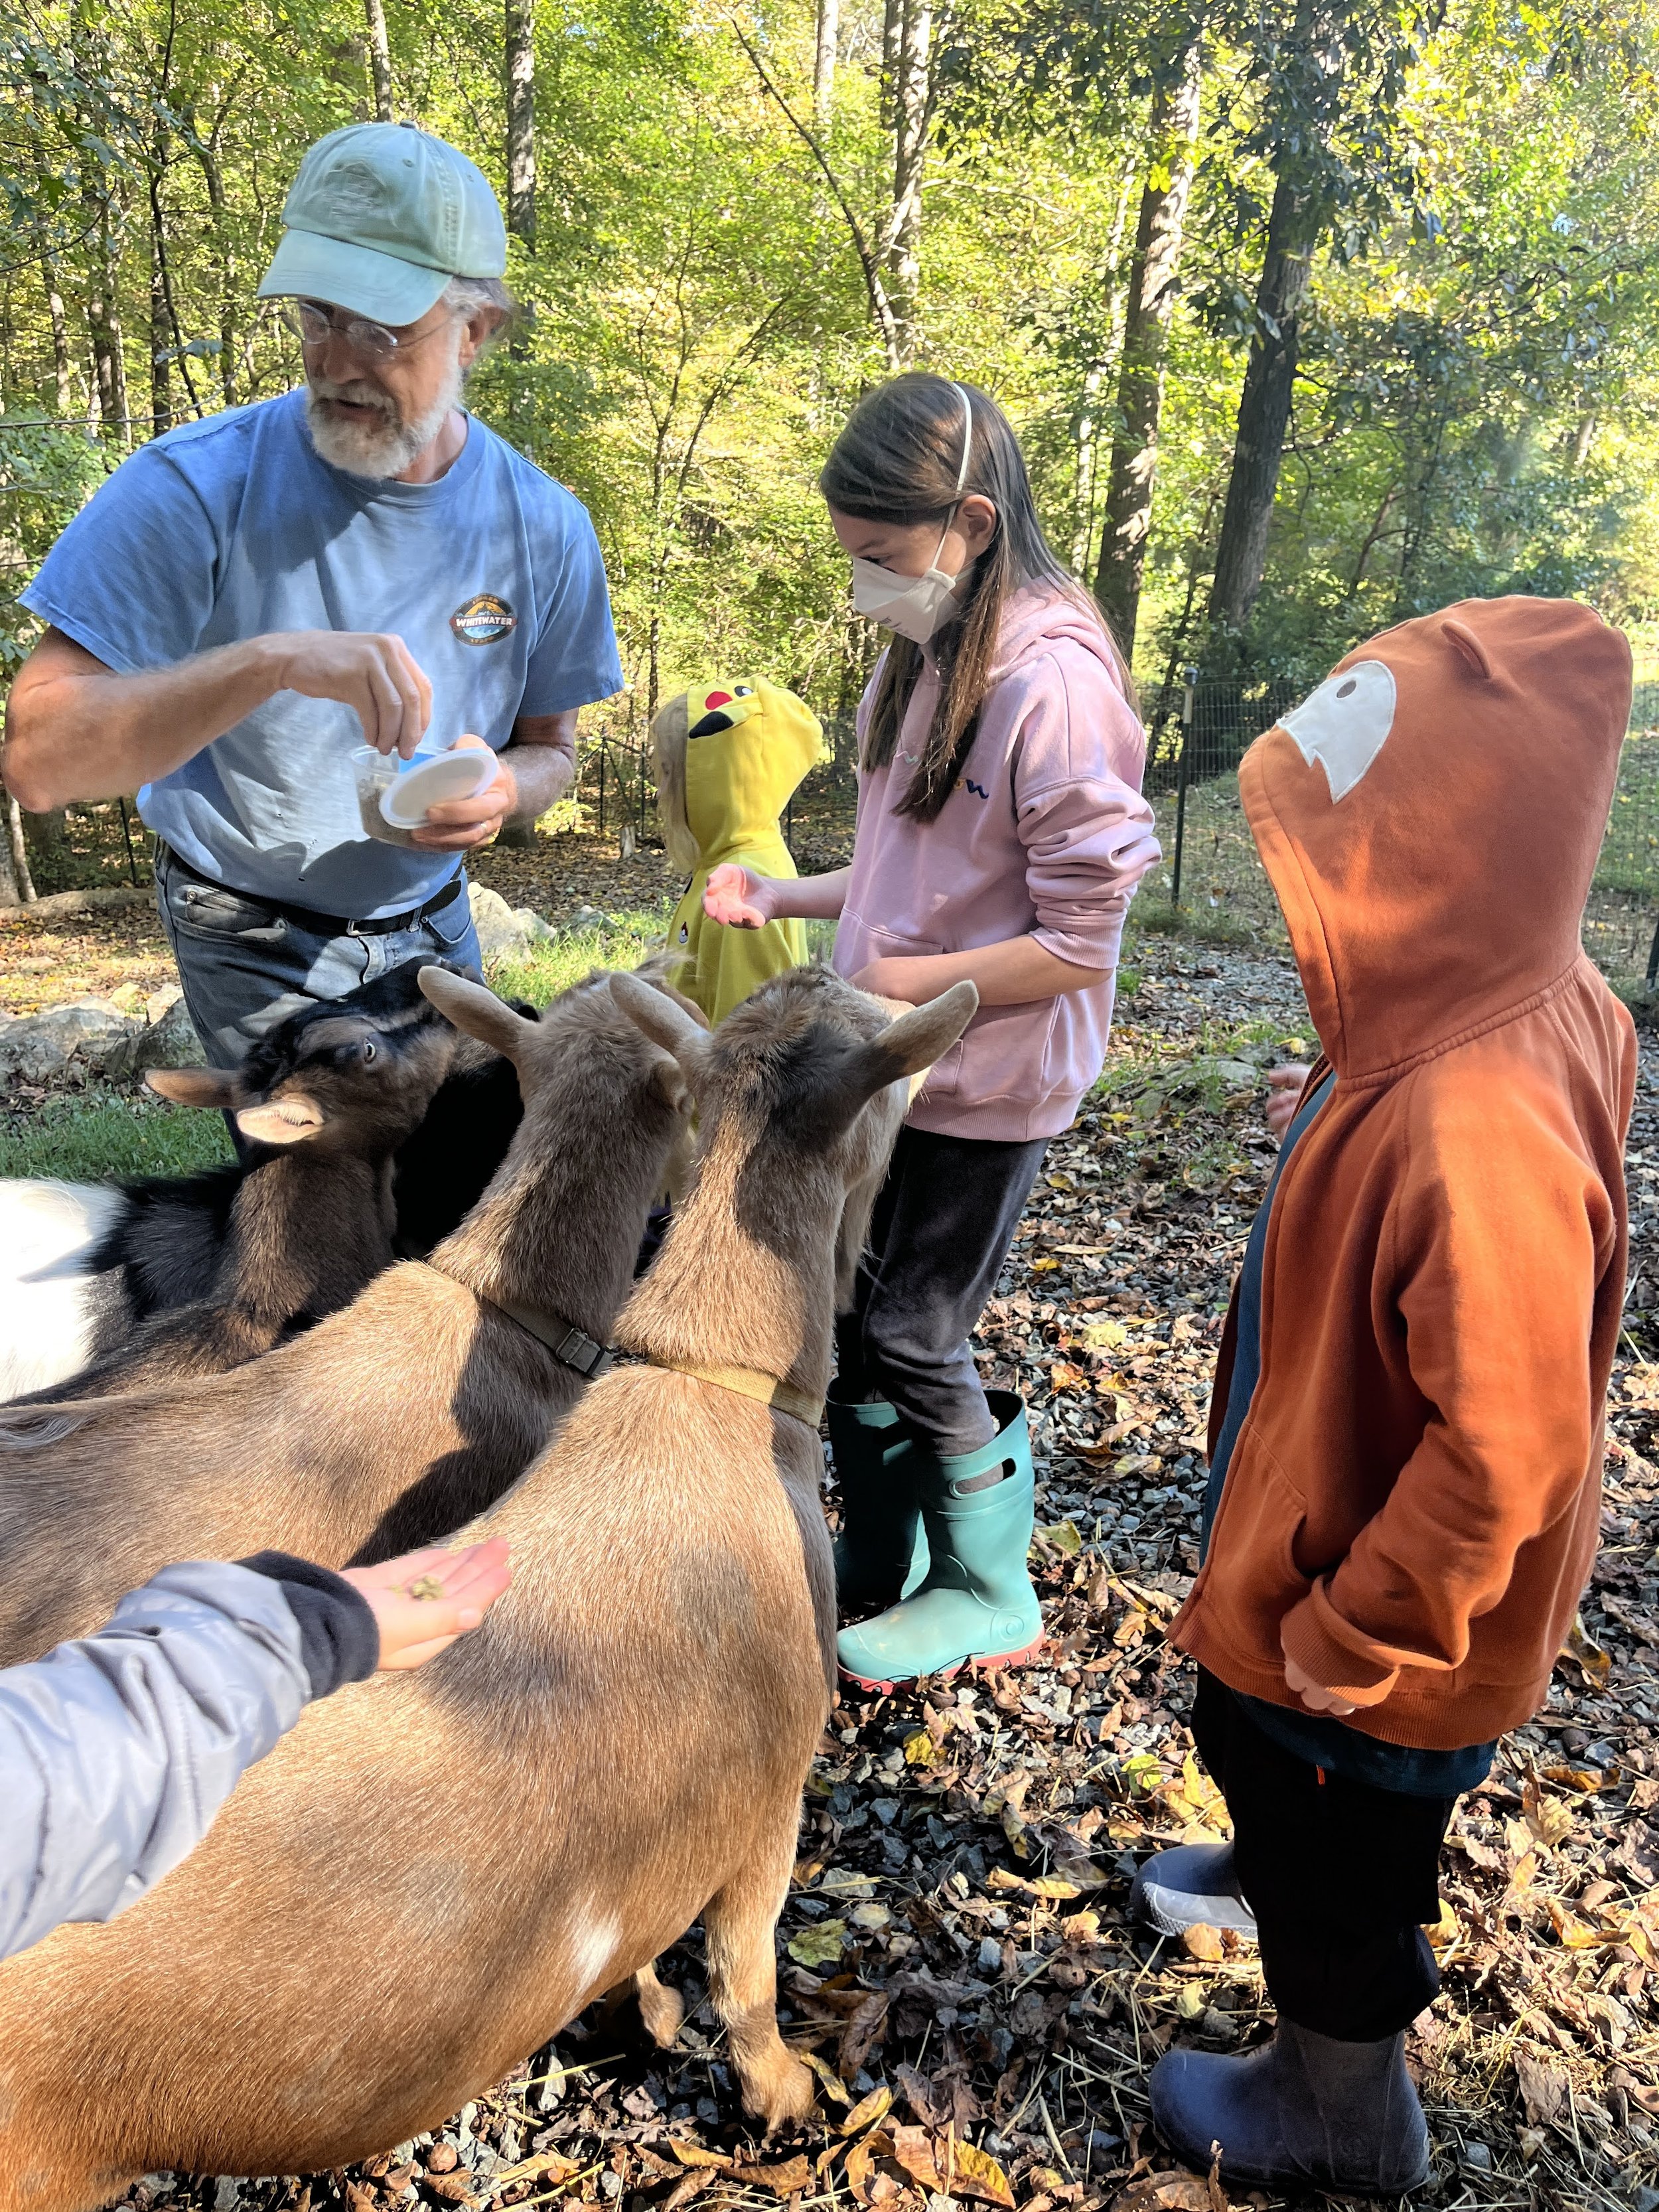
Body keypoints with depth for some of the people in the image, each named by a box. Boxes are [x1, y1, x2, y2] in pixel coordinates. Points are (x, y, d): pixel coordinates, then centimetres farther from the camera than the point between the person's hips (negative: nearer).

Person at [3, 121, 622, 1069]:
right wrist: (271, 662, -40)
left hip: (433, 923, 4)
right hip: (258, 950, -3)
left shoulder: (545, 528, -10)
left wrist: (503, 792, -21)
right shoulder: (195, 487, -20)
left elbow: (549, 745, 4)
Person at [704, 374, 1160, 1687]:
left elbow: (1079, 942, -21)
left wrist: (898, 982, -18)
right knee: (847, 1316, 15)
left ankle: (988, 1595, 29)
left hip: (988, 1084, -8)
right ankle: (880, 1566, 35)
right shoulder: (931, 651, 6)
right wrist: (783, 896, 6)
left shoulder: (1054, 680, -21)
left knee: (912, 1337, 5)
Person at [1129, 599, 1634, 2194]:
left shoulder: (1480, 1134, -39)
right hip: (1310, 1537, 8)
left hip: (1384, 1637, -8)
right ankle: (1270, 1868, 65)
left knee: (1343, 1835, 18)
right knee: (1246, 1732, 33)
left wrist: (1353, 1636, -22)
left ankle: (1342, 2119, 46)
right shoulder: (1455, 1028, -11)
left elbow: (1505, 1454, -33)